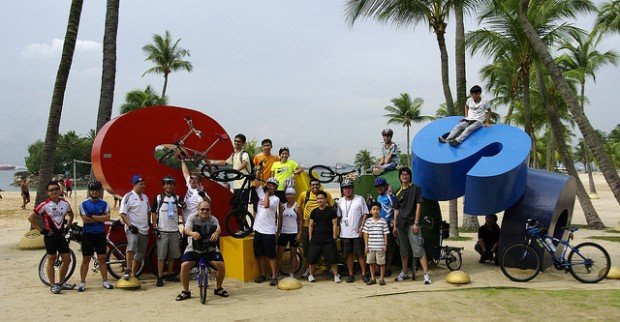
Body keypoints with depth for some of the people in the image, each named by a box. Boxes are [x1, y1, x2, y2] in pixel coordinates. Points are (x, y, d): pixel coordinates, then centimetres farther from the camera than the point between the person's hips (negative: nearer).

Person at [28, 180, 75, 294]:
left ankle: (61, 282, 22)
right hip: (50, 235, -5)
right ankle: (53, 285, 11)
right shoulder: (45, 205, -12)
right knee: (51, 260, 2)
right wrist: (40, 229, -10)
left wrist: (68, 227, 12)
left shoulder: (65, 203, 3)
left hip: (61, 234, 5)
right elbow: (31, 217, -10)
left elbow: (71, 214, 22)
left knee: (67, 260, 6)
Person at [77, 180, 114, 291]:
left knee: (102, 258, 5)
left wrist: (92, 216, -13)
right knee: (86, 259, 4)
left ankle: (105, 281, 12)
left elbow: (107, 217, -11)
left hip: (100, 234, 2)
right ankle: (82, 282, 11)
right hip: (88, 235, -1)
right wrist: (100, 218, -9)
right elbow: (85, 220, -13)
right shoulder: (84, 204, -2)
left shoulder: (104, 204, 4)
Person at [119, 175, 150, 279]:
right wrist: (130, 225, -21)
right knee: (132, 244, -34)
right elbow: (122, 213, -13)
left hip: (144, 230, 8)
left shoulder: (145, 197, 16)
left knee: (140, 254, 10)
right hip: (133, 229, -8)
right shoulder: (129, 196, -7)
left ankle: (133, 274, 22)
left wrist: (149, 225, 19)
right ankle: (128, 270, -33)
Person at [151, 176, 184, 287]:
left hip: (174, 230, 3)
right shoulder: (158, 198, 0)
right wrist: (154, 227, -4)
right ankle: (160, 277, 0)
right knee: (161, 255, -4)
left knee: (172, 255, 10)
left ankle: (170, 274, 22)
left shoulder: (177, 198, 8)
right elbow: (153, 212, 2)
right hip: (162, 231, -3)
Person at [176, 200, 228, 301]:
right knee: (184, 266, -22)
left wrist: (216, 233, -51)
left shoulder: (213, 219, -4)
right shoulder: (192, 217, -7)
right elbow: (187, 229, -24)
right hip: (193, 249, -1)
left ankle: (218, 288, 10)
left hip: (210, 249, 1)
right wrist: (192, 233, -49)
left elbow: (218, 228, -24)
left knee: (221, 265, -17)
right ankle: (185, 291, 0)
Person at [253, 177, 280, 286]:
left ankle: (274, 276, 3)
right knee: (260, 254, 12)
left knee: (271, 255, -3)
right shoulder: (261, 193, 8)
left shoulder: (275, 199, -8)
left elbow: (266, 205, -26)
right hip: (258, 229, 6)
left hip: (269, 231, -5)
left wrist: (267, 193, -16)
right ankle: (263, 274, 22)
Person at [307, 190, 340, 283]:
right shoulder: (314, 212, 9)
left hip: (329, 239, -3)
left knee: (332, 258, -5)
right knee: (312, 258, 4)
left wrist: (334, 237, -4)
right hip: (316, 239, 3)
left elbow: (335, 225, 1)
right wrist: (310, 237, 8)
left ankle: (336, 275, 6)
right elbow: (311, 225, 14)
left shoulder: (331, 211, 0)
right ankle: (311, 274, 21)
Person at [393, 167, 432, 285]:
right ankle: (404, 273, 23)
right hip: (401, 224, 6)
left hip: (412, 224, -6)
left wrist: (416, 223, -12)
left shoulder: (415, 189, 0)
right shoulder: (398, 193, 15)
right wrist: (395, 226, 11)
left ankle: (426, 274, -13)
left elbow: (418, 206, -5)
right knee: (403, 250, 13)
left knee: (418, 249, -12)